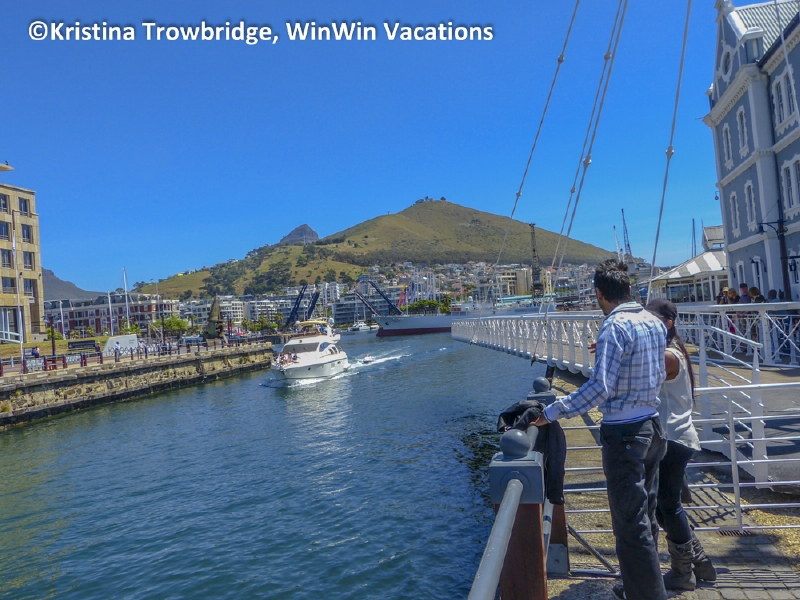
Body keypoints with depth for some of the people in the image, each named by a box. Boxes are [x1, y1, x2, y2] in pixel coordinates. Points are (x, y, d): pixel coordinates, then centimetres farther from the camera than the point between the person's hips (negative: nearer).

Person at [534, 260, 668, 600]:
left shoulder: (615, 327, -18)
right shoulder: (655, 323, 6)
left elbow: (600, 388, -25)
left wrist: (552, 412, -23)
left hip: (624, 435, -9)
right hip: (653, 428, 9)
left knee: (631, 525, 0)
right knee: (646, 516, 20)